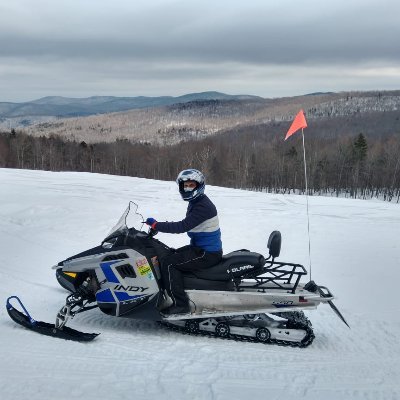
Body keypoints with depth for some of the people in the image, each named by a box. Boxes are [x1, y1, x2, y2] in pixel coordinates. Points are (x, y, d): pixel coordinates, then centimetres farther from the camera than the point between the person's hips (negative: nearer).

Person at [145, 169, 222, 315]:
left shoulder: (203, 206, -20)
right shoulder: (195, 202, 13)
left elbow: (183, 226, -27)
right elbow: (186, 225, 15)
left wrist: (156, 225, -23)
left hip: (208, 253, -10)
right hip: (200, 248, 10)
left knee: (168, 263, -16)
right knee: (169, 255, 12)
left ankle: (180, 304, -13)